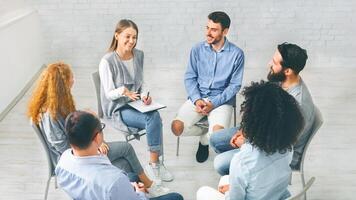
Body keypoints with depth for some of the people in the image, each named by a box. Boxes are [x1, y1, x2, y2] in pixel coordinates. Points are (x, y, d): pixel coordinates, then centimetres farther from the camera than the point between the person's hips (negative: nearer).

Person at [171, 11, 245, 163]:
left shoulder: (236, 54, -6)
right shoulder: (197, 50, 1)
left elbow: (235, 85, -5)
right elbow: (189, 78, 4)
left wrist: (214, 103, -16)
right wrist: (197, 100, -13)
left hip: (222, 100, -2)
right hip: (197, 98, 2)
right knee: (177, 127, -20)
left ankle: (204, 140, 12)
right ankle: (205, 132, 14)